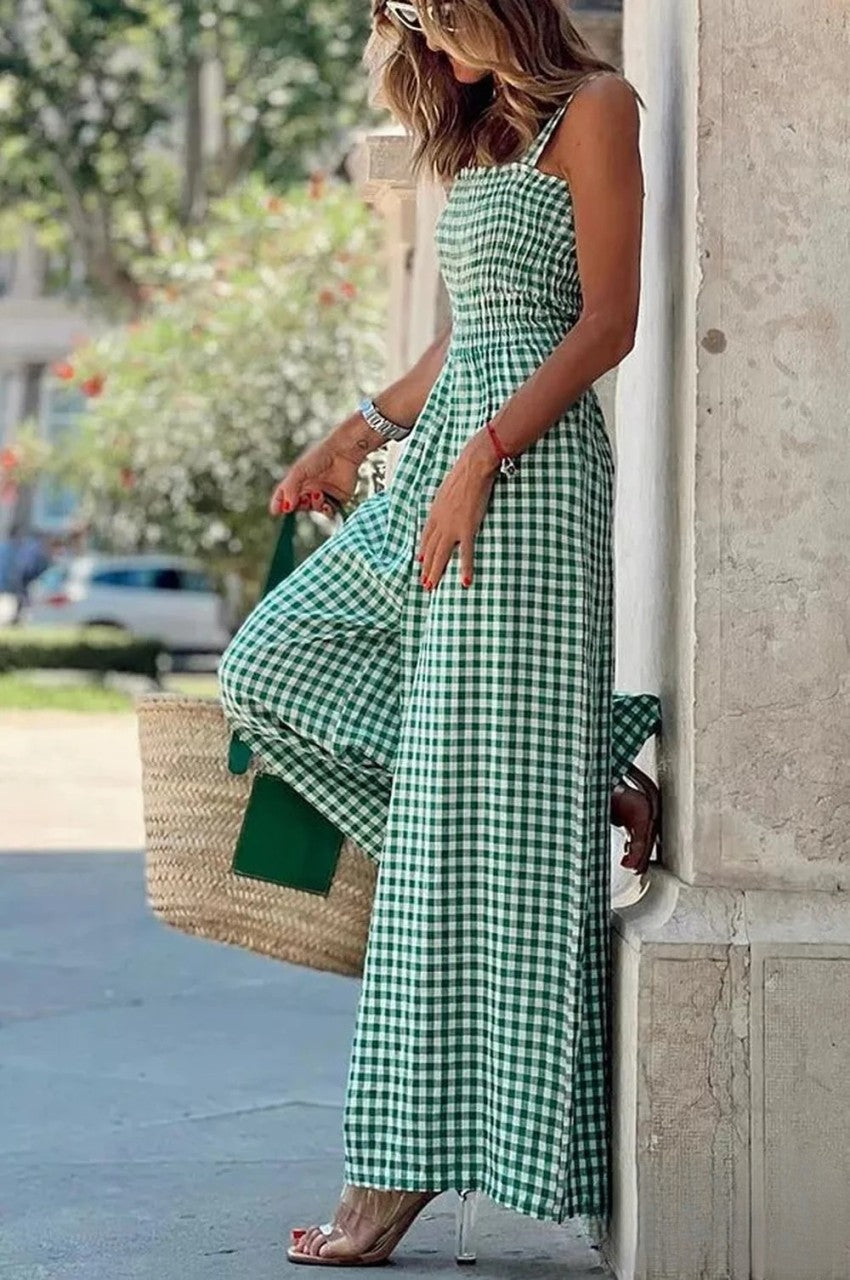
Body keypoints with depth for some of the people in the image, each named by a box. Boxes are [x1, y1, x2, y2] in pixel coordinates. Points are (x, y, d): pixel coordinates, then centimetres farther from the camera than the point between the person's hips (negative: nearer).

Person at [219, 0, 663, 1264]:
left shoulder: (594, 107, -4)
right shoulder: (479, 132, 21)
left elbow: (607, 324, -12)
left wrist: (479, 464, -19)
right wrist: (359, 434, 17)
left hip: (527, 461, -10)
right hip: (443, 450, 10)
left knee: (469, 799, -9)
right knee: (273, 665, 5)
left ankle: (412, 1166, -5)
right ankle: (590, 788, 4)